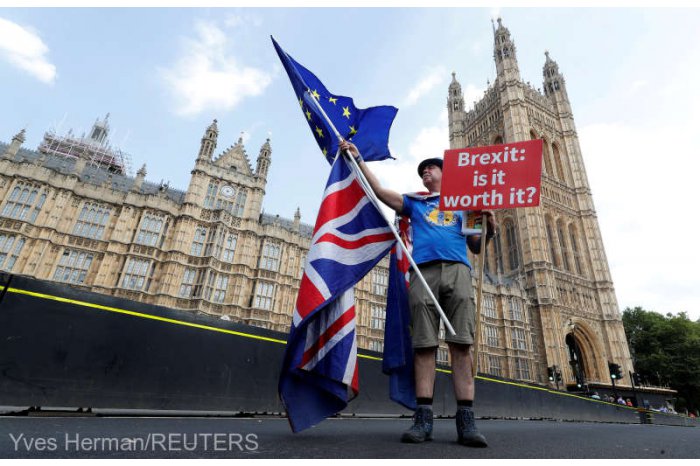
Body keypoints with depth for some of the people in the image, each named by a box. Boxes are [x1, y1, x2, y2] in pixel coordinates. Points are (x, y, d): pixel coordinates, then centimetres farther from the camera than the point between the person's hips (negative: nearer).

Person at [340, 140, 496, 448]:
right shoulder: (414, 203, 28)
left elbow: (476, 248, 22)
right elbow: (379, 190, 18)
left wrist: (489, 229, 1)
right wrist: (358, 158, 17)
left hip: (457, 270, 0)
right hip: (423, 272, 0)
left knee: (461, 343, -11)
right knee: (424, 344, -8)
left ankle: (466, 420, -11)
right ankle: (423, 417, -6)